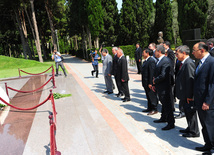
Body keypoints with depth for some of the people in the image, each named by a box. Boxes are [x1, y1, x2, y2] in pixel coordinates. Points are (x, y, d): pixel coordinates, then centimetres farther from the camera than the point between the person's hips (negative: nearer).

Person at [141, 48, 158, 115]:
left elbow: (152, 72, -21)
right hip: (145, 82, 10)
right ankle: (149, 108, 30)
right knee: (148, 96, 18)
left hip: (149, 82, -10)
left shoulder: (151, 61, -17)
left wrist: (150, 83, -22)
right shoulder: (145, 61, 12)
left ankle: (154, 109, 12)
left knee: (152, 95, 1)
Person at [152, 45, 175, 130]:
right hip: (159, 87, 10)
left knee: (167, 105, -1)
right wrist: (154, 85, 12)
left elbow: (163, 75, -28)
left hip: (164, 88, -10)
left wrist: (155, 81, -12)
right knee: (163, 103, 23)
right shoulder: (159, 61, 12)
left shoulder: (166, 61, -21)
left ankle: (171, 123, 11)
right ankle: (163, 118, 39)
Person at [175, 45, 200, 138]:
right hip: (184, 95, 10)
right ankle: (190, 129, 35)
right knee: (187, 112, 20)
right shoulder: (184, 63, 11)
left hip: (188, 96, -10)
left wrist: (189, 96, -22)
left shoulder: (189, 63, -20)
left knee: (190, 113, 4)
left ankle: (194, 132, 19)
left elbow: (191, 80, -23)